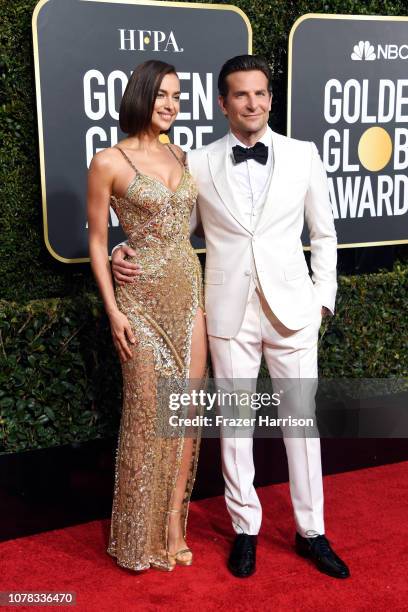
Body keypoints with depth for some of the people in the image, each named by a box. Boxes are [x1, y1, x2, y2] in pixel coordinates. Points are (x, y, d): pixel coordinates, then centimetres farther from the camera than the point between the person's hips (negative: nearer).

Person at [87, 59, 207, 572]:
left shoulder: (180, 156, 10)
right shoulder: (108, 163, -6)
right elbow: (97, 242, -3)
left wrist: (203, 290, 11)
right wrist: (113, 310, -9)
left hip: (190, 292, 5)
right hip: (143, 298, -5)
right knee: (149, 414, 1)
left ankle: (174, 522, 22)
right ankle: (144, 536, 20)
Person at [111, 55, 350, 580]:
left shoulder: (303, 155, 4)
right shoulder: (199, 164, 2)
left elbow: (324, 232, 10)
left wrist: (323, 296, 4)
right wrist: (125, 253, -10)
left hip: (292, 308, 1)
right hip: (230, 313, 0)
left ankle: (311, 532, 25)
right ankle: (245, 527, 28)